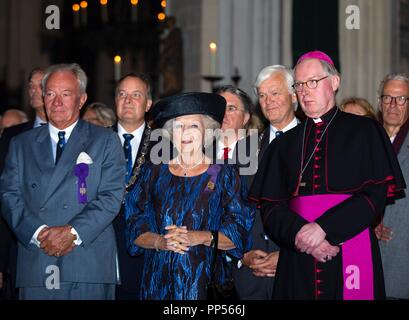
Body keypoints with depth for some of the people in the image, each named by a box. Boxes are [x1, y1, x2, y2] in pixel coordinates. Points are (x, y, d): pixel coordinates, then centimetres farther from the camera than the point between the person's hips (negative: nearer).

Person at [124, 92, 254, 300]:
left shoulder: (224, 174, 3)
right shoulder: (153, 172, 8)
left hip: (204, 280, -2)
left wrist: (199, 237, -17)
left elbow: (238, 233, -3)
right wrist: (159, 242, -14)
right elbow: (135, 228, 5)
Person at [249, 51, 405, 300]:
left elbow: (376, 195, -5)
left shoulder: (364, 131, 5)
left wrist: (323, 228, -15)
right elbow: (270, 207, 5)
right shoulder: (284, 145, 13)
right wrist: (301, 233, -14)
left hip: (351, 255, -2)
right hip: (298, 258, 2)